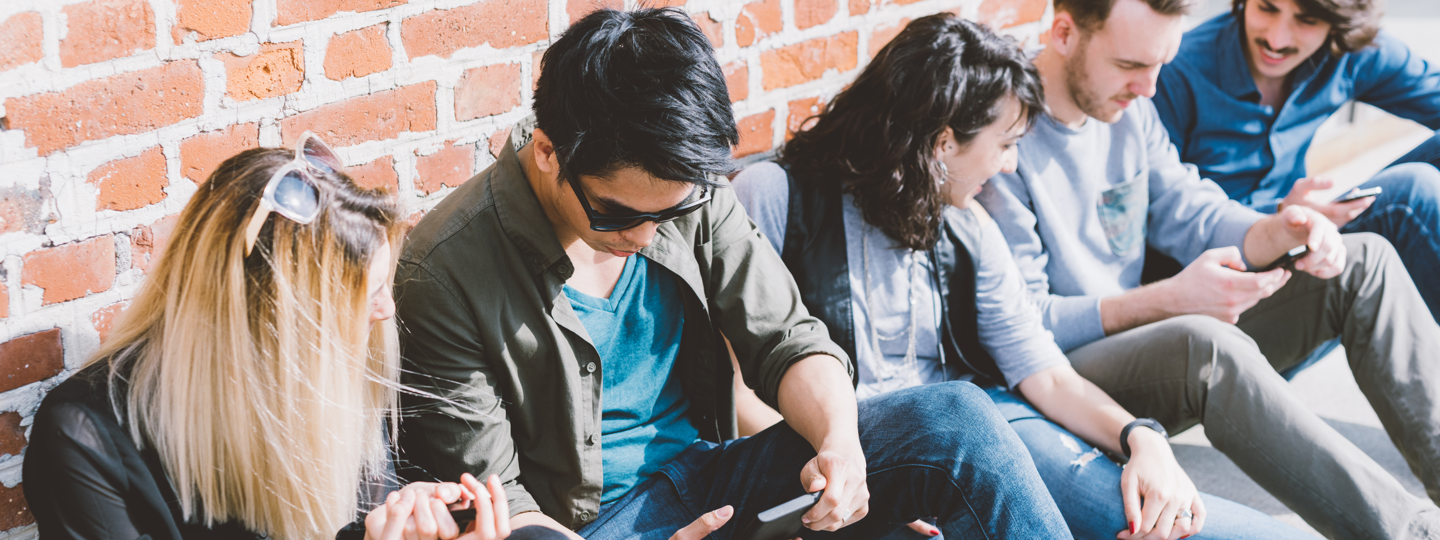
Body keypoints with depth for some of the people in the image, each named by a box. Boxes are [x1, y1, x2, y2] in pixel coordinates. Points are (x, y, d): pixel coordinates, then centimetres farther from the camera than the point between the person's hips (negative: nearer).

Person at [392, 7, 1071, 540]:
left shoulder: (690, 193, -2)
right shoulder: (446, 275, -18)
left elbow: (786, 341, 3)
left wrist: (839, 442, -18)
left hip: (709, 474, 6)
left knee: (956, 417, -10)